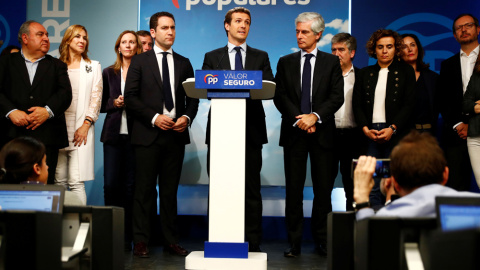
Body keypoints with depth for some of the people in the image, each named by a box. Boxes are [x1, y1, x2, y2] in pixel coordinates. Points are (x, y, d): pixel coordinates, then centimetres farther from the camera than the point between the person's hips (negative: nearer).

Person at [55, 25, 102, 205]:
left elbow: (96, 97, 6)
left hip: (81, 129, -1)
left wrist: (86, 125, -5)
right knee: (59, 180, 0)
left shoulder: (93, 67, 13)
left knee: (76, 181, -10)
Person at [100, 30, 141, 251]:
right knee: (110, 184, -4)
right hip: (113, 133, 2)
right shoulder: (109, 73, 14)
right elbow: (102, 104, 15)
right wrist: (115, 103, -4)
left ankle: (126, 237, 5)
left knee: (130, 185, -1)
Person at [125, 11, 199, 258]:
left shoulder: (184, 63, 14)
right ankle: (141, 241, 6)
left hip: (176, 135, 3)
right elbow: (130, 97, -2)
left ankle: (170, 240, 13)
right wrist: (154, 117, -13)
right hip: (148, 134, -3)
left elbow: (193, 98, 14)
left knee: (170, 190, 8)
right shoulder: (140, 61, 4)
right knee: (144, 189, 0)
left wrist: (187, 117, -5)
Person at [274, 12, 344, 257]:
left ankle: (322, 241, 13)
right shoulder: (285, 62, 10)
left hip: (322, 132, 0)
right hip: (294, 133, 1)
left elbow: (337, 97, -1)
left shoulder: (331, 62, 7)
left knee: (323, 189, 2)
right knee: (293, 189, 1)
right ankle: (294, 242, 7)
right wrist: (299, 120, -9)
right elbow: (279, 96, 3)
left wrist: (315, 116, -14)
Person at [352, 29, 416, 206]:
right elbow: (357, 104, 10)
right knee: (372, 186, -4)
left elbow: (409, 104, 0)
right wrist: (365, 129, -6)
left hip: (395, 134, -2)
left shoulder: (405, 71, 9)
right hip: (370, 134, 2)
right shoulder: (365, 73, 16)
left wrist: (392, 129, -11)